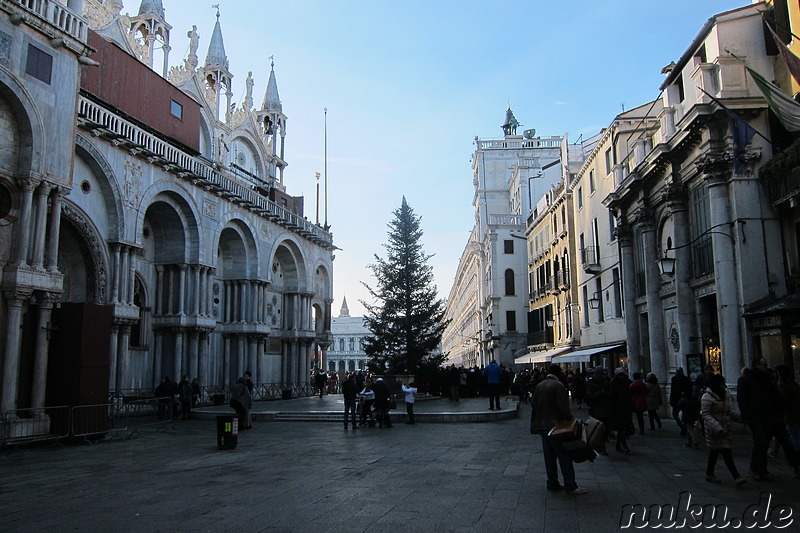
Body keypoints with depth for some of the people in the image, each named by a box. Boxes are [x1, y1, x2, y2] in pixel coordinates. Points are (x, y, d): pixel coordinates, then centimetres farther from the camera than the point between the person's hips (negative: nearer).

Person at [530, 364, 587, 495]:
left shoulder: (539, 386, 11)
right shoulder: (558, 385, -12)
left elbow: (533, 404, 14)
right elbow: (563, 406, -17)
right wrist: (569, 418, -5)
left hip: (541, 425, 8)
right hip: (555, 424, -8)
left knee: (549, 456, 12)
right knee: (564, 455, -5)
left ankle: (552, 483, 16)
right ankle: (570, 486, -5)